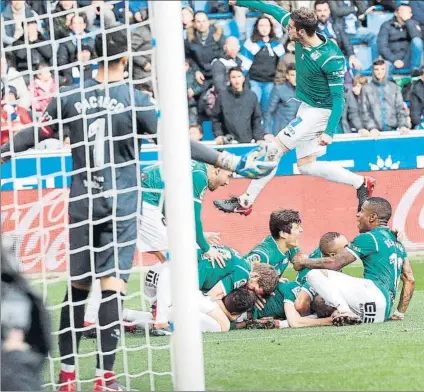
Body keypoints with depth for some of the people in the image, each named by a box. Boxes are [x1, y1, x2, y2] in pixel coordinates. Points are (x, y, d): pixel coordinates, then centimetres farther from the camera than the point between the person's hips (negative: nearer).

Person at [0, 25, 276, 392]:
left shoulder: (71, 97, 1)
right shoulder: (136, 100, -9)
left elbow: (34, 135, 9)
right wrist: (233, 163, -11)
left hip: (81, 205, 3)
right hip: (120, 207, -3)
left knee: (78, 286, 13)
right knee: (112, 286, -5)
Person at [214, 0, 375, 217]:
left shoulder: (330, 59, -29)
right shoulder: (302, 38, -8)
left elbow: (338, 97, -23)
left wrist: (329, 132, -29)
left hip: (320, 111, -9)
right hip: (307, 108, 9)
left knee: (275, 148, -10)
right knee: (306, 165, 11)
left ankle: (246, 201, -3)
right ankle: (360, 183, 18)